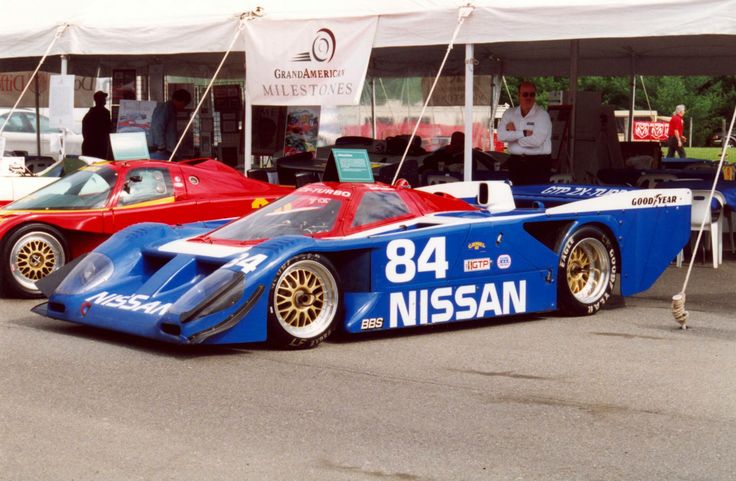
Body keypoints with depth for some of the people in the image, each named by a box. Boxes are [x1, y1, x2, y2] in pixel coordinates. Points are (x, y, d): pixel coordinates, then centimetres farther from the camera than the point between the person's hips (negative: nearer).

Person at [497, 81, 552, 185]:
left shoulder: (542, 115, -5)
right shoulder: (509, 114, 9)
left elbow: (537, 141, -16)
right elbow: (501, 136, -6)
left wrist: (513, 135, -5)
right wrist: (524, 133, -12)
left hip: (538, 164, -4)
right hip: (516, 163, 4)